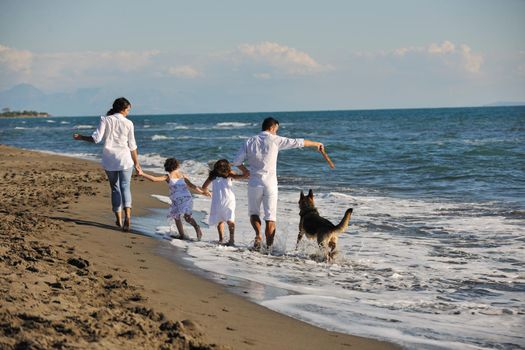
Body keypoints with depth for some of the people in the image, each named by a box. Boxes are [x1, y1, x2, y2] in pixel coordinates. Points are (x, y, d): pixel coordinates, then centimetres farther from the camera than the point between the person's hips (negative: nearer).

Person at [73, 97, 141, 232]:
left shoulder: (105, 120, -2)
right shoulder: (128, 123, -2)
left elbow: (96, 138, -9)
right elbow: (132, 146, 1)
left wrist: (81, 137, 7)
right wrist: (136, 163, 9)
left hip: (109, 160, 1)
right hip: (125, 160, -1)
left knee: (115, 188, 14)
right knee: (125, 187, 0)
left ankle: (119, 220, 15)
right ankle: (127, 215, -24)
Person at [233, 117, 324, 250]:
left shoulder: (250, 141, 4)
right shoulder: (275, 140, -2)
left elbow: (237, 161, 2)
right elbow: (298, 142, 4)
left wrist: (245, 170, 21)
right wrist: (316, 144, 18)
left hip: (254, 182, 2)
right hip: (270, 183, -2)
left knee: (253, 212, 17)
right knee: (270, 217, 3)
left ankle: (258, 234, -9)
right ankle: (269, 246, -2)